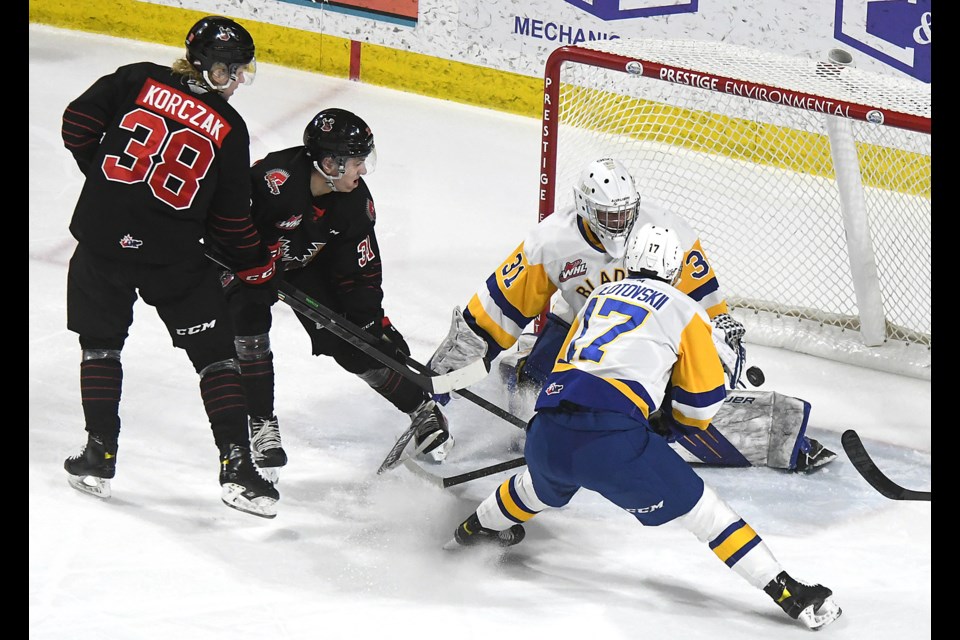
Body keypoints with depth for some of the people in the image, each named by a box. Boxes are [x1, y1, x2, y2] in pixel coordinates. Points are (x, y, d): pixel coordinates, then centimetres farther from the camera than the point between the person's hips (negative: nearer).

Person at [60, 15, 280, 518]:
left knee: (100, 343, 21)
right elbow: (231, 219, 0)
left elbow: (78, 125, 1)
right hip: (174, 254, -2)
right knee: (215, 354, 8)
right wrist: (259, 268, 15)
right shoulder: (228, 129, -2)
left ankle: (99, 457, 20)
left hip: (102, 237, 2)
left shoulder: (136, 81, 1)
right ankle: (236, 467, 1)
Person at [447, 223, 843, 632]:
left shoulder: (598, 296, 26)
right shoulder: (684, 311, 11)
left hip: (547, 433, 5)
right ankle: (788, 594, -3)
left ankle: (475, 529, 61)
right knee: (700, 508, 2)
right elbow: (703, 400, 15)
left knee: (545, 486, 39)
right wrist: (676, 424, 37)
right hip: (613, 439, -5)